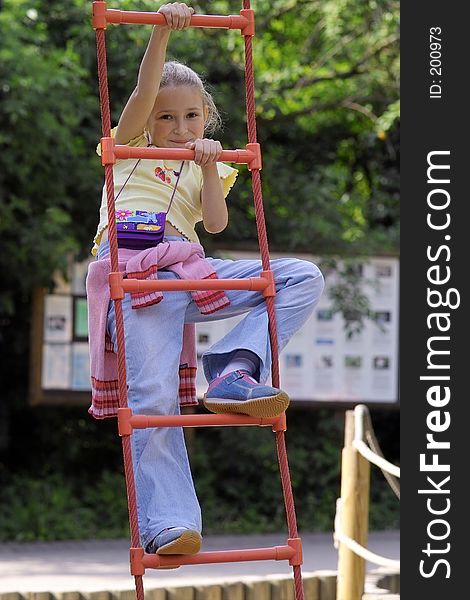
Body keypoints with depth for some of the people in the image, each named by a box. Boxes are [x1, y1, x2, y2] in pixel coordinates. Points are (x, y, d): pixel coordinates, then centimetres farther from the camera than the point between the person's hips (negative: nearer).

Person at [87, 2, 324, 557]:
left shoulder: (208, 168, 27)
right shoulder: (129, 148, 18)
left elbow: (216, 223, 7)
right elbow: (143, 92, -1)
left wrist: (208, 167, -5)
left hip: (188, 272, 5)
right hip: (132, 271, -4)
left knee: (304, 277, -10)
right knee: (154, 397, -22)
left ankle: (235, 371, -24)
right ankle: (167, 525, -27)